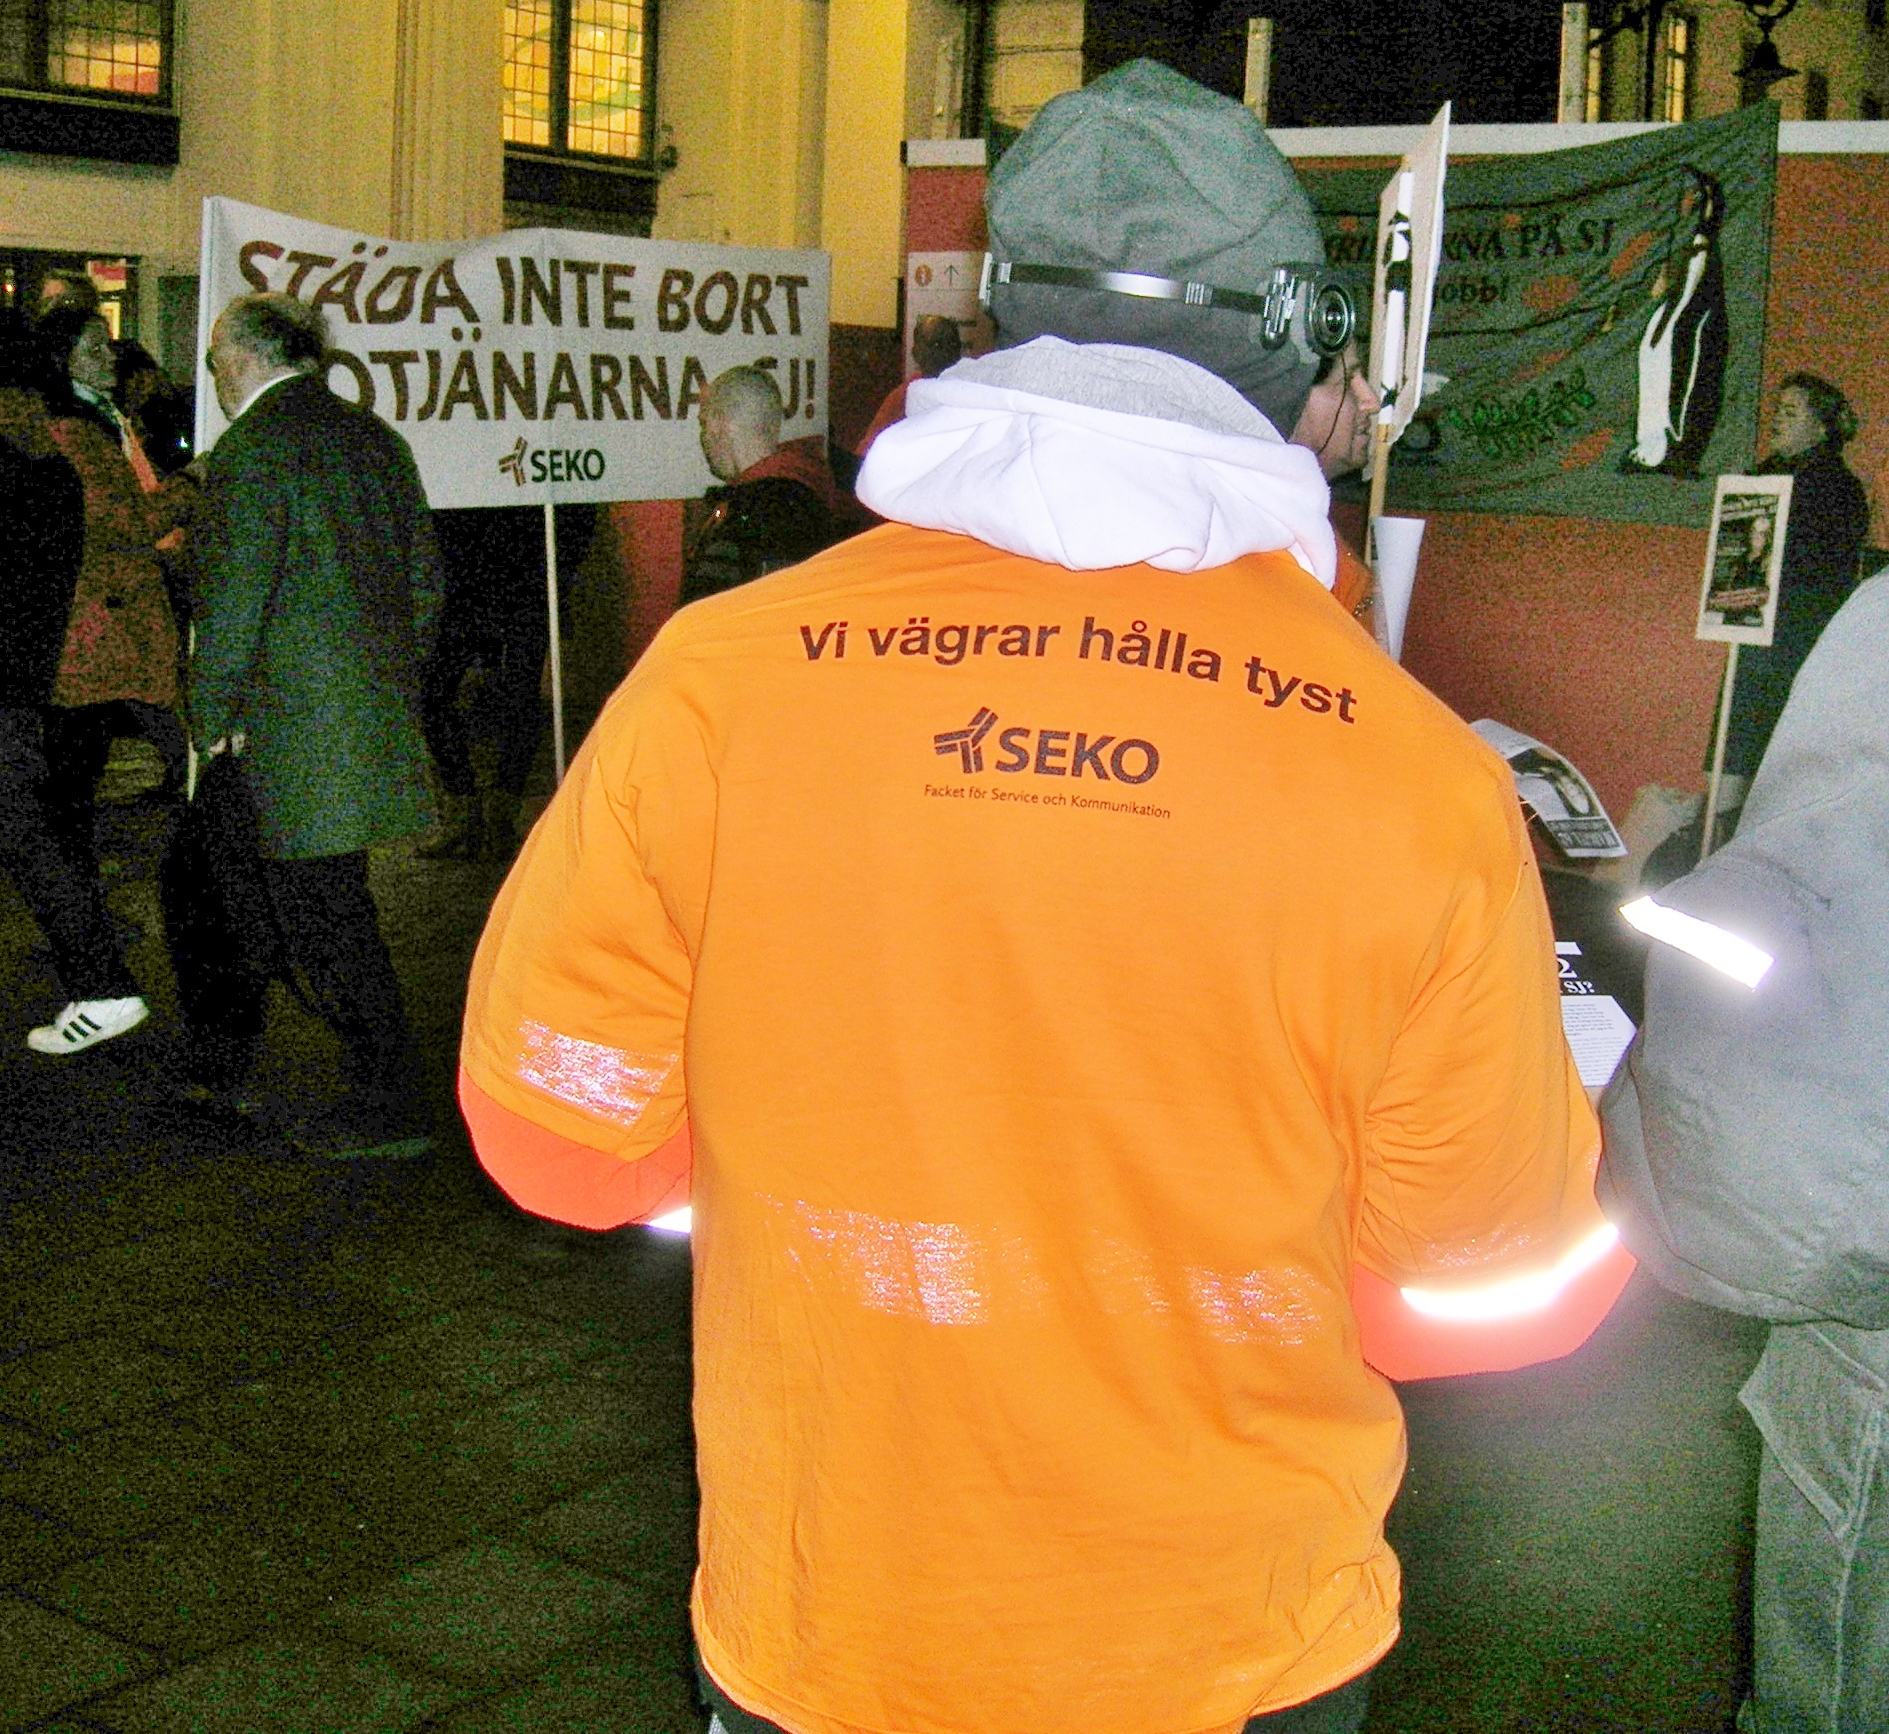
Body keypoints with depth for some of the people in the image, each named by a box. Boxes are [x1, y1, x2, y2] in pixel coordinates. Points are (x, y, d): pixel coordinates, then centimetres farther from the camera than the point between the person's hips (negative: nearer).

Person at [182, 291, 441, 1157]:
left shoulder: (252, 445, -11)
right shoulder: (376, 437, 13)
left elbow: (234, 596, -16)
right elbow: (425, 576, 15)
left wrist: (214, 717, -6)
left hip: (299, 722, -9)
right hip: (377, 710, 9)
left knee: (324, 909, -3)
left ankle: (389, 1104, 1)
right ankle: (218, 1054, 34)